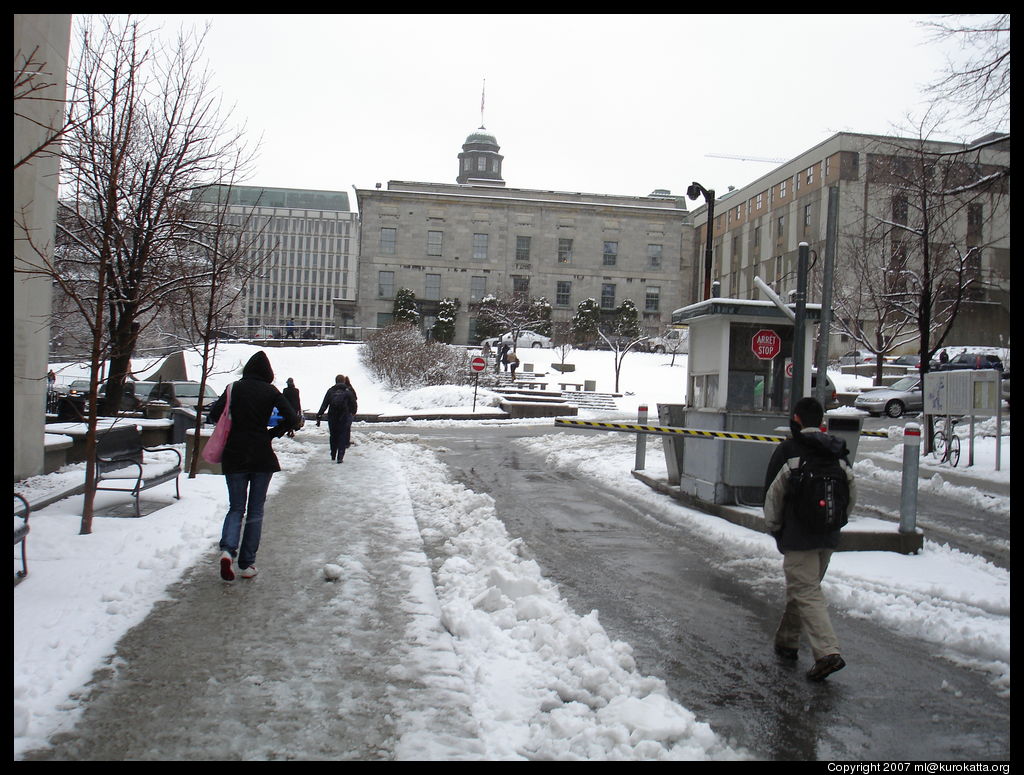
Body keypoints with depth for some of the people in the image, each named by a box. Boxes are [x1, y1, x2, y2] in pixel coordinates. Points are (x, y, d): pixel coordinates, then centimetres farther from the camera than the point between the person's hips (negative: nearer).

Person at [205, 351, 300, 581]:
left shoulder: (234, 389, 1)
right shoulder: (271, 392, -2)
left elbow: (213, 415, -6)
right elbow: (292, 420, -10)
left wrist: (235, 423, 12)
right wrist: (271, 433, 4)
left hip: (234, 455, 1)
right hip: (262, 456, -1)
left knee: (235, 508, 11)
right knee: (255, 510, 9)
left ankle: (227, 550, -14)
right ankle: (247, 564, 10)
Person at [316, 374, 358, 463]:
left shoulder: (330, 391, 4)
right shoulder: (348, 391, -1)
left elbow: (324, 405, -1)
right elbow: (354, 404, 0)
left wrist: (319, 416, -1)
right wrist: (353, 413, 19)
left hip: (332, 416, 2)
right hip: (344, 417, -2)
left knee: (333, 436, 16)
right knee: (342, 436, 3)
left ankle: (333, 456, 25)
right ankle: (340, 457, -8)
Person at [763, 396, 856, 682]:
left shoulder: (787, 450, -11)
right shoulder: (839, 452, 7)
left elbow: (773, 494, -9)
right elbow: (852, 492, 11)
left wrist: (774, 527, 4)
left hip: (798, 536, -6)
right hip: (829, 537, 7)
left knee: (807, 593, -5)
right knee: (804, 587, 19)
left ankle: (827, 652, -17)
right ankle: (787, 641, 32)